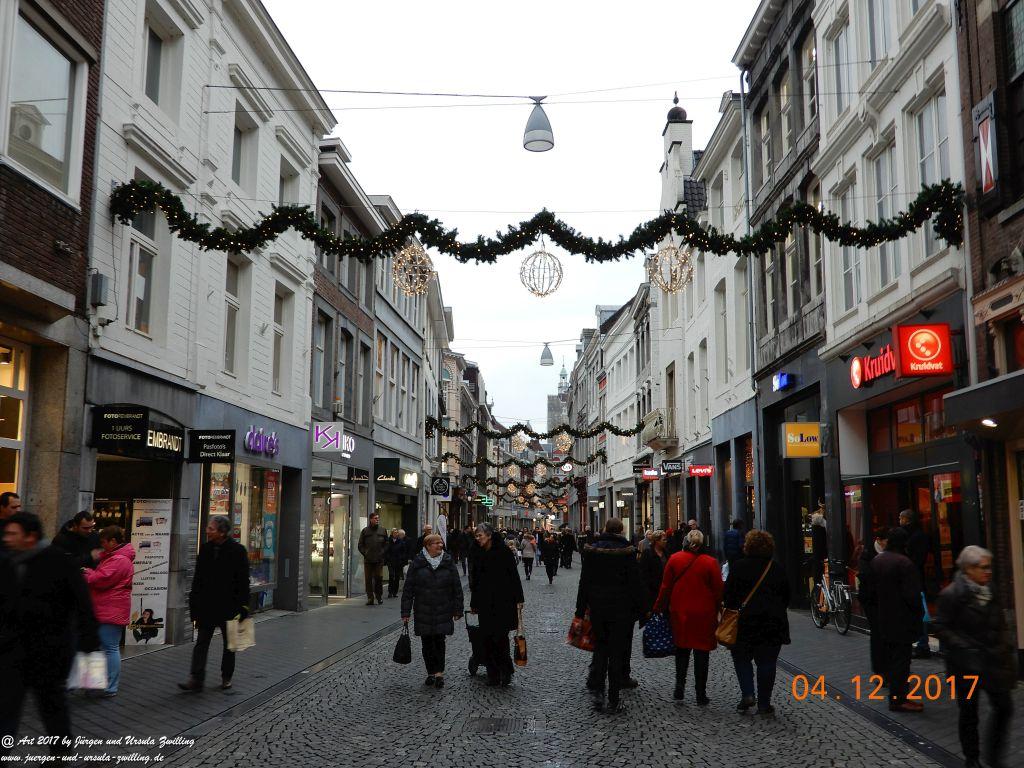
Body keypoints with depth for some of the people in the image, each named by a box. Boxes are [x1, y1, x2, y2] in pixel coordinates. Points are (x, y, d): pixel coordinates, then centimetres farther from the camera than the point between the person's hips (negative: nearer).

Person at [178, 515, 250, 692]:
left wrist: (242, 606, -13)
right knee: (201, 643, -2)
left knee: (229, 644, 11)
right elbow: (197, 578, 10)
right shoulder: (205, 549, 4)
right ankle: (196, 679, -3)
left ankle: (226, 677, 24)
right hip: (206, 605, 3)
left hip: (228, 606, -3)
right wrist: (194, 602, 6)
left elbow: (243, 581, -9)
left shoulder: (237, 550, -10)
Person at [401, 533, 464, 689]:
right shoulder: (417, 563, -1)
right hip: (423, 612, 1)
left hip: (443, 612, 0)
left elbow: (457, 588, 5)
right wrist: (406, 612, -3)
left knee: (439, 641, -7)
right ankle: (431, 673, 19)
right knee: (427, 643, 7)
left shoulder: (448, 562, 2)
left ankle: (439, 672, -1)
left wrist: (458, 610, 2)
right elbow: (408, 589, 0)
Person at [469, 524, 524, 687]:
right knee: (488, 638, 3)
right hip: (485, 603, 5)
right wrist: (473, 603, 15)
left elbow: (514, 575, -5)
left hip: (503, 602, -4)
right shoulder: (478, 554, 8)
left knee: (500, 637, -7)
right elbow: (474, 580, 13)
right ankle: (493, 675, 11)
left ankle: (506, 672, 8)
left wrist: (518, 599, -8)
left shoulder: (503, 551, -6)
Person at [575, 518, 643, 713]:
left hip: (597, 608, 2)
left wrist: (580, 611, 8)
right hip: (620, 609, -2)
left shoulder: (591, 550, -1)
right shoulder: (627, 552, -9)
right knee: (617, 653, 4)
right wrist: (638, 609, 1)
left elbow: (584, 582, 2)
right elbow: (635, 583, -7)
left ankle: (598, 693, 8)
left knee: (600, 649, 16)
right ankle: (613, 701, 7)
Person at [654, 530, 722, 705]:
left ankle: (679, 687, 13)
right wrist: (717, 610, 10)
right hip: (703, 615, -2)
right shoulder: (710, 563, -8)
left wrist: (659, 607, 11)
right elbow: (718, 591, -4)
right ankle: (701, 695, 10)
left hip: (679, 613, 2)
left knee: (682, 651, 18)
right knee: (702, 653, 7)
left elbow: (666, 587, 1)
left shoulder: (674, 559, -4)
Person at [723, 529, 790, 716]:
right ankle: (764, 704, 10)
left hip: (745, 621, -2)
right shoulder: (777, 569, 4)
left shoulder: (738, 567, -6)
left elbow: (728, 595, -7)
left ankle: (747, 694, -2)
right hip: (773, 623, 2)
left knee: (741, 658, 14)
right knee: (767, 663, 8)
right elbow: (786, 597, 10)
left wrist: (729, 609, 8)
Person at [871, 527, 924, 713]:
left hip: (884, 619, 8)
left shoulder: (876, 561, 6)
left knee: (890, 657, 15)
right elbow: (912, 594, -20)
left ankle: (895, 695, 23)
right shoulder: (904, 563, -20)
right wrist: (919, 612, -6)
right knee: (901, 660, -2)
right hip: (902, 620, -8)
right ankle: (898, 699, 1)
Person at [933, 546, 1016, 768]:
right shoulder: (951, 595, -15)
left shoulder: (989, 592, 5)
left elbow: (1000, 624, 16)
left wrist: (1006, 646, 4)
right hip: (966, 664, -6)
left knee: (1004, 706, 4)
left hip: (991, 661, 6)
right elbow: (942, 629, -14)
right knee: (969, 712, 8)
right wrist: (965, 648, -21)